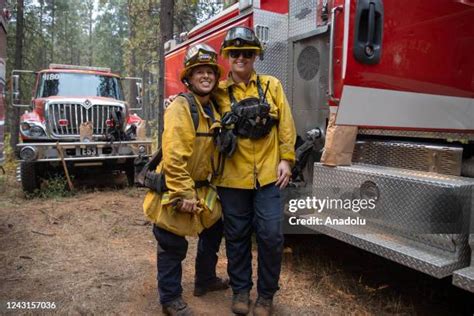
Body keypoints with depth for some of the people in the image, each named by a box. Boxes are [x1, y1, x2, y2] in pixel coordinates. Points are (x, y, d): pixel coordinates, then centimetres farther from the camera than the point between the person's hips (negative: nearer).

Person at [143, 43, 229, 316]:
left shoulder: (212, 109, 8)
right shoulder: (181, 107, -19)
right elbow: (174, 156, -26)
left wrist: (199, 190, 13)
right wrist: (184, 194, -25)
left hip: (201, 188, 9)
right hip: (175, 190, -9)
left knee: (213, 229, 21)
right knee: (173, 247, 4)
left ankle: (205, 280, 41)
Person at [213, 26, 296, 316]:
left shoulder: (272, 86, 7)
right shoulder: (219, 92, 4)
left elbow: (286, 125, 5)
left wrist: (286, 159, -2)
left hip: (268, 174, 0)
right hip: (233, 175, 0)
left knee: (271, 235, 0)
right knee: (237, 236, 11)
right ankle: (241, 289, 30)